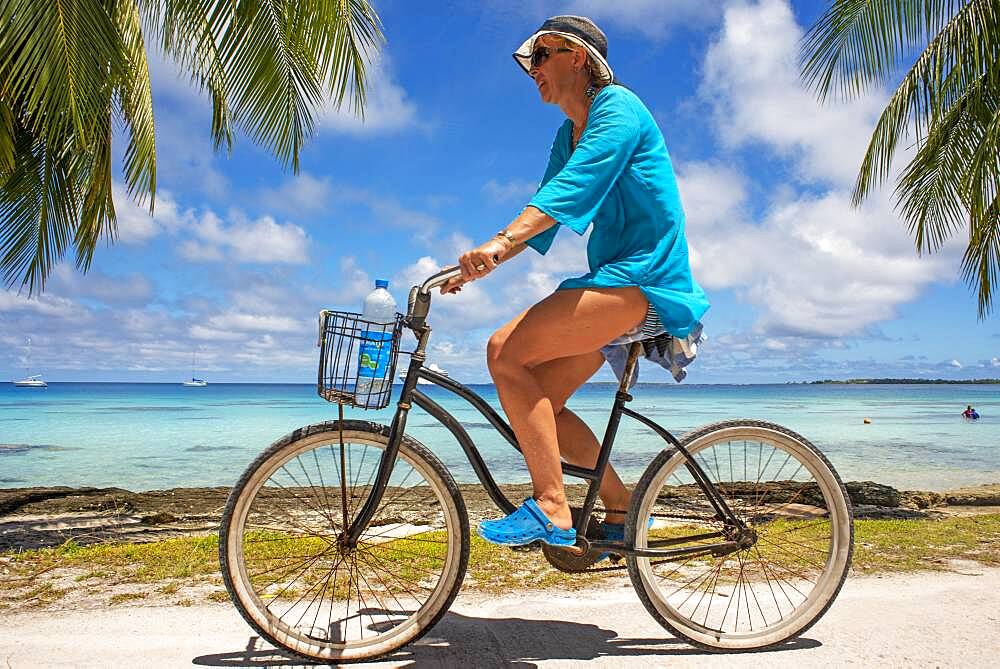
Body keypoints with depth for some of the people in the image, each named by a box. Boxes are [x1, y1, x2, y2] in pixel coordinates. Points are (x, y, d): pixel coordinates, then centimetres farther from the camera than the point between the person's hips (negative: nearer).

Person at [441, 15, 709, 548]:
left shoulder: (618, 106, -7)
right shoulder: (568, 134, 20)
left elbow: (574, 185, -25)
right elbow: (544, 214, 14)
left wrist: (500, 242, -38)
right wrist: (481, 265, 1)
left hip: (644, 278, -9)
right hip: (613, 281, 9)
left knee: (506, 351, -23)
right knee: (537, 402, 4)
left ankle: (551, 509, -20)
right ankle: (621, 508, 14)